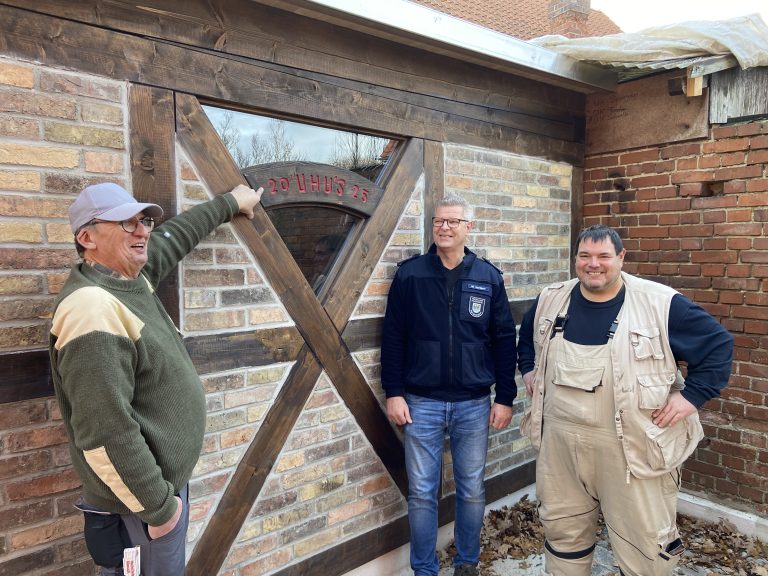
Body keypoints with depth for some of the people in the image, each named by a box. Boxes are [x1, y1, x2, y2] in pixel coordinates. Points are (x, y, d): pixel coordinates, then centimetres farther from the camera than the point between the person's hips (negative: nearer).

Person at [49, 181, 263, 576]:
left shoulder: (130, 276, 1)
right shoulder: (93, 309, -28)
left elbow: (175, 237, 20)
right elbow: (105, 433, -30)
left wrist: (230, 203, 31)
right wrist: (157, 505, -22)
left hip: (162, 475, 9)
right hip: (140, 496, -9)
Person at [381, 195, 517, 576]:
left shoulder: (489, 277, 2)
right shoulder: (409, 274, -1)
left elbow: (504, 340, 4)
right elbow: (393, 337, -1)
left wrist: (505, 397, 2)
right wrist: (393, 392, -5)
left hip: (474, 404, 1)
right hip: (421, 402, -1)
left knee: (472, 490, 13)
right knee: (421, 492, 8)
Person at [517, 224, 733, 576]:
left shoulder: (660, 303, -9)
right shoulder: (551, 300, 4)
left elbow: (718, 344, -2)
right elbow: (526, 336, 24)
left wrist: (692, 395, -9)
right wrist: (528, 370, 13)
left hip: (632, 447, -3)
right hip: (560, 441, 4)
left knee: (645, 544, 8)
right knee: (562, 529, 19)